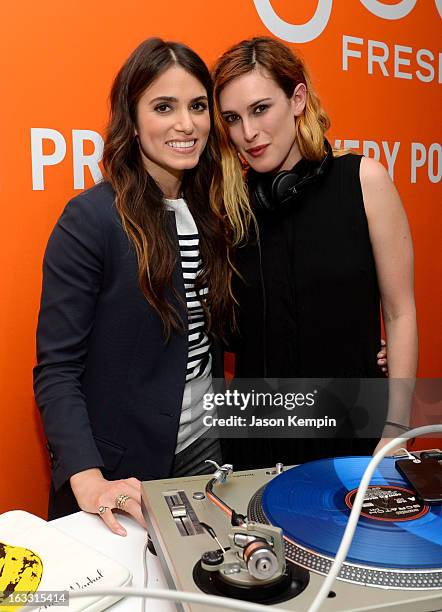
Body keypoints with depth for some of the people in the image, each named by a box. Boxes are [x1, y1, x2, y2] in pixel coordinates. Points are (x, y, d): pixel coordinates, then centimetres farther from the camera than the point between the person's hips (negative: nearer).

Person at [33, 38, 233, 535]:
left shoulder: (209, 213, 2)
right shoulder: (91, 220, -17)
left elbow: (210, 336, 9)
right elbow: (56, 369, -17)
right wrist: (86, 478, -28)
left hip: (202, 452, 6)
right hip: (119, 471, -5)